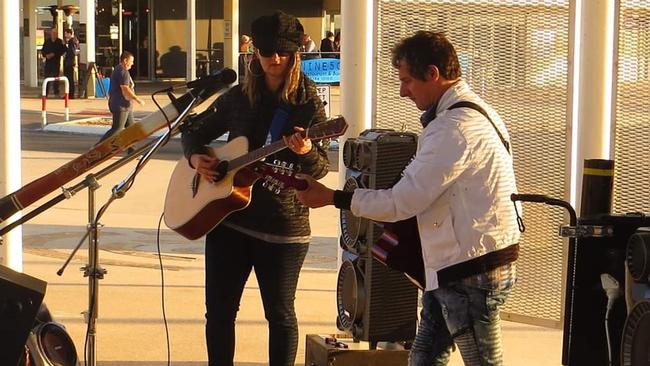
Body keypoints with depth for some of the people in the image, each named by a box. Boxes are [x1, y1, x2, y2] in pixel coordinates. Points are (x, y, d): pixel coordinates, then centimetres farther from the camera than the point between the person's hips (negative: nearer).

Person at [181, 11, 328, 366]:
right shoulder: (238, 97, 5)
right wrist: (195, 156, -5)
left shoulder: (308, 103, -4)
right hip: (227, 217, 3)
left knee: (280, 312, 4)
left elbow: (321, 168, -7)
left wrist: (306, 152, -29)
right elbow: (194, 132, 17)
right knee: (219, 309, 8)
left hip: (283, 225, -3)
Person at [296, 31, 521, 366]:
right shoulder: (474, 111, 13)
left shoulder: (454, 127, -20)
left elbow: (404, 200, -21)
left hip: (472, 272, -10)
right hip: (454, 266, 10)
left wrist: (331, 198, -14)